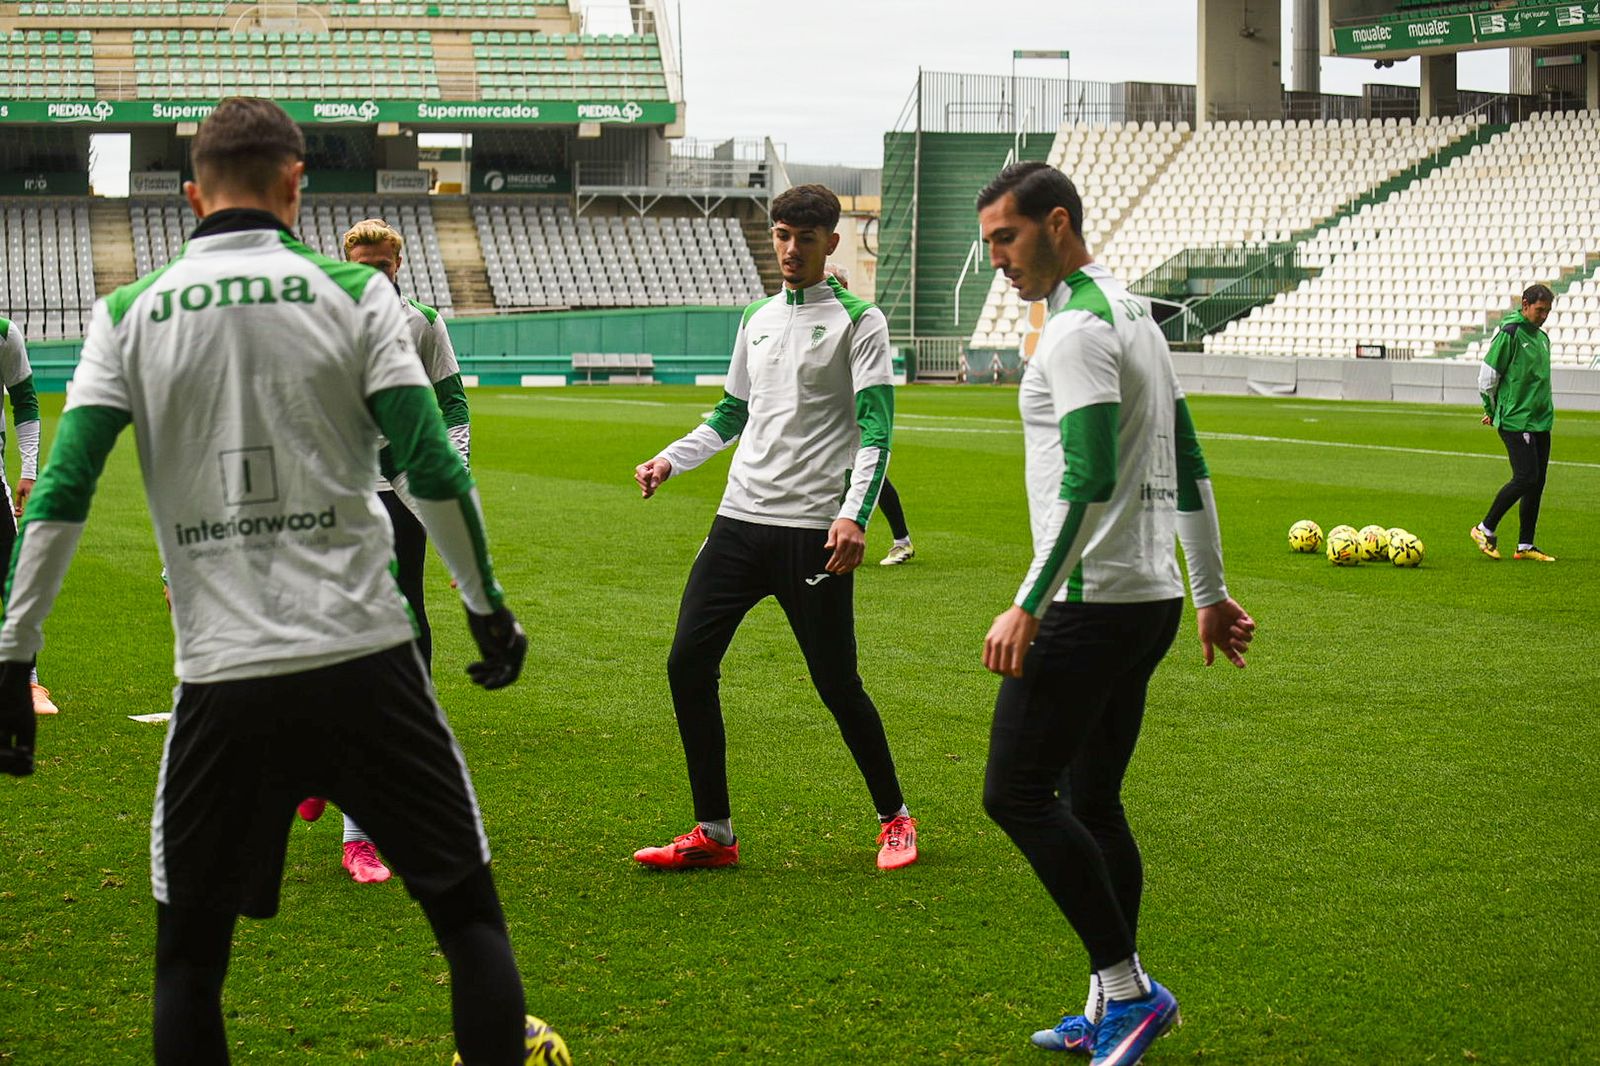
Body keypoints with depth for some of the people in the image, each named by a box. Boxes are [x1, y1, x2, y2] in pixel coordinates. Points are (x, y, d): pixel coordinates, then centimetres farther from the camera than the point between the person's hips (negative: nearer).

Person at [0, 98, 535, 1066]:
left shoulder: (129, 314, 5)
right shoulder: (353, 292, 1)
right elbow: (433, 470, -3)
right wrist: (488, 608, 9)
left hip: (222, 679, 1)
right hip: (366, 660, -1)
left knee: (189, 958, 14)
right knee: (469, 912, 11)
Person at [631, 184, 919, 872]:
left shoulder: (859, 322, -2)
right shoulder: (757, 319, 16)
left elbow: (875, 428, -10)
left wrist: (853, 515, -22)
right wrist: (671, 459, 10)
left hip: (813, 531, -6)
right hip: (740, 519, 6)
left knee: (836, 683, -3)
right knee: (688, 665, -2)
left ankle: (894, 819, 18)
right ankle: (714, 833, 7)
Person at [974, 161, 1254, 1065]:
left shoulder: (1079, 329, -15)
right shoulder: (1134, 314, 17)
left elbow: (1088, 481, -24)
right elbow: (1189, 466, 20)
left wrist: (1028, 605, -22)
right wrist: (1212, 593, 23)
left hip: (1093, 605, -10)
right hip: (1150, 599, 10)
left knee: (1016, 794, -5)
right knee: (1091, 803, 13)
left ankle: (1129, 991, -4)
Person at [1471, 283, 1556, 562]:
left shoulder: (1542, 336, 16)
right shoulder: (1509, 333, -10)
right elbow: (1487, 376, -8)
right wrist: (1492, 410, 4)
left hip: (1541, 421, 8)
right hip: (1515, 421, -8)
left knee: (1537, 481, 5)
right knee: (1526, 478, -14)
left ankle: (1525, 546, 11)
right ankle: (1485, 530, 1)